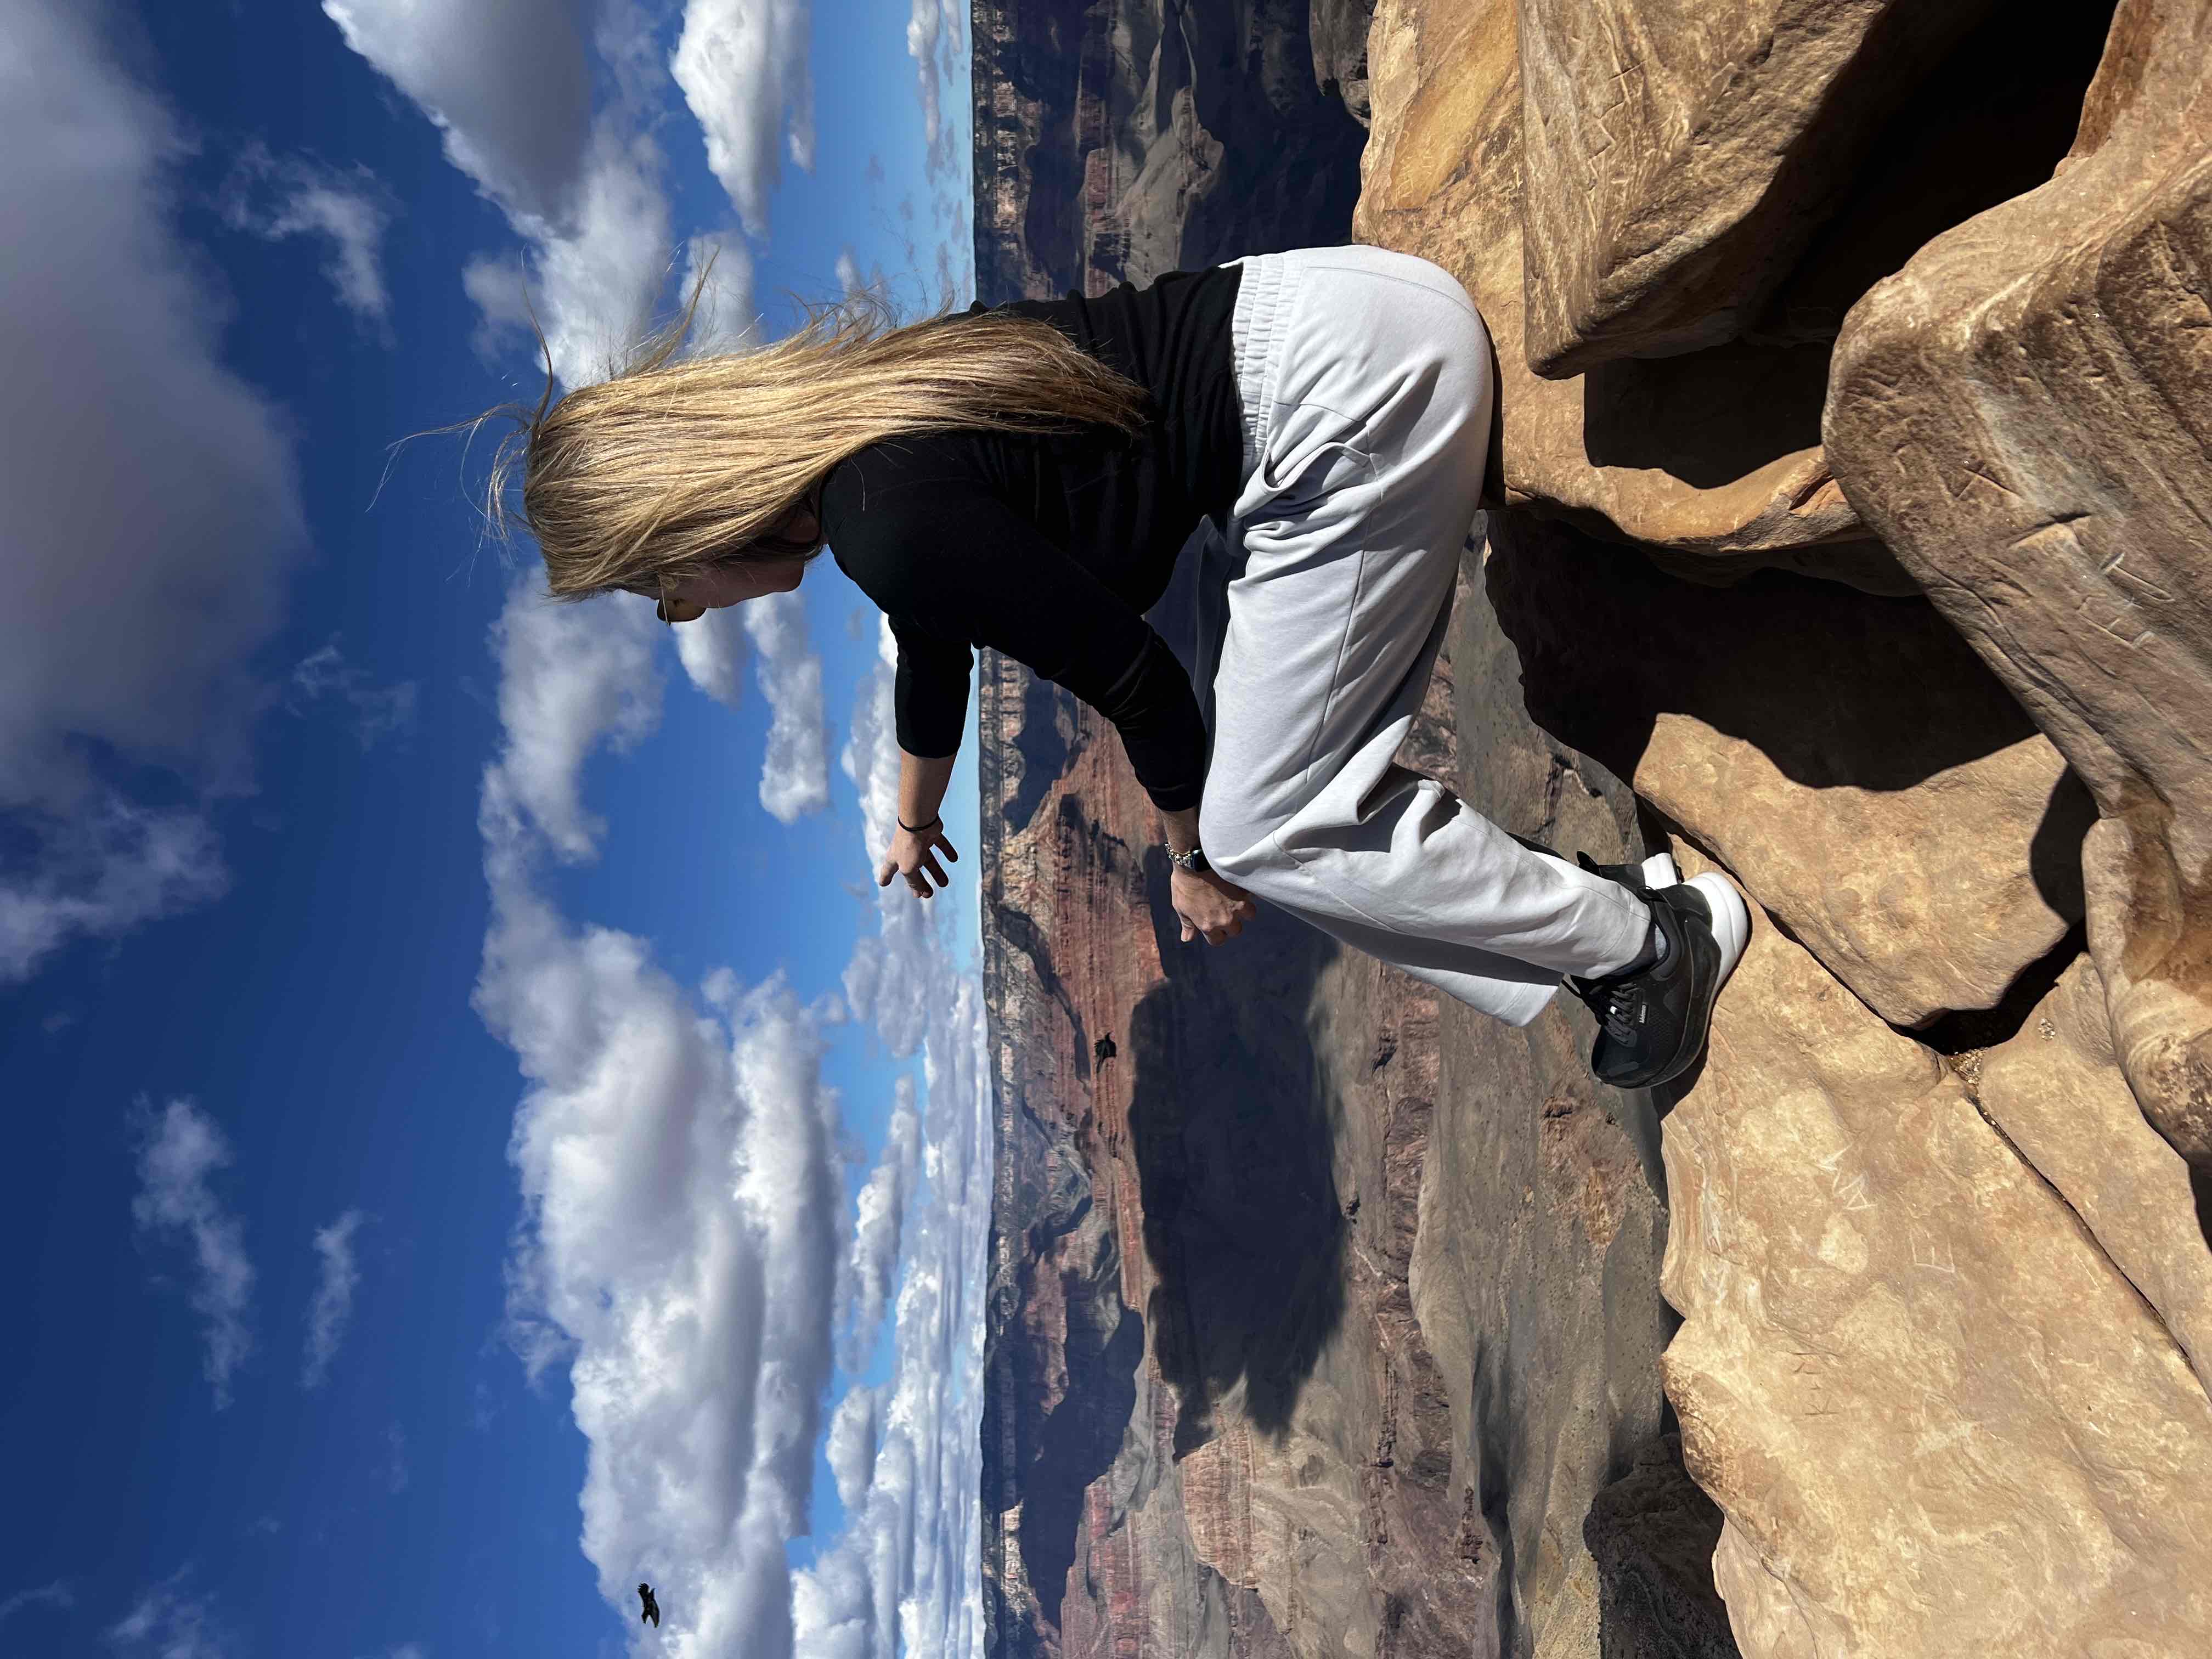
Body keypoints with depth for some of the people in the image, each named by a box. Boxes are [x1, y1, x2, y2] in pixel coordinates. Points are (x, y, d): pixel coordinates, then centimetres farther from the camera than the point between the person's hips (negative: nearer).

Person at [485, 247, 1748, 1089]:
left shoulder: (889, 522, -20)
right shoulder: (848, 439, 11)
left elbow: (1133, 677, -13)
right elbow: (937, 642, 28)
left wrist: (1195, 859, 7)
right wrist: (914, 825, 46)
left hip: (1347, 374, -9)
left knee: (1261, 828, -6)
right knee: (1298, 784, 7)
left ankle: (1649, 940, 7)